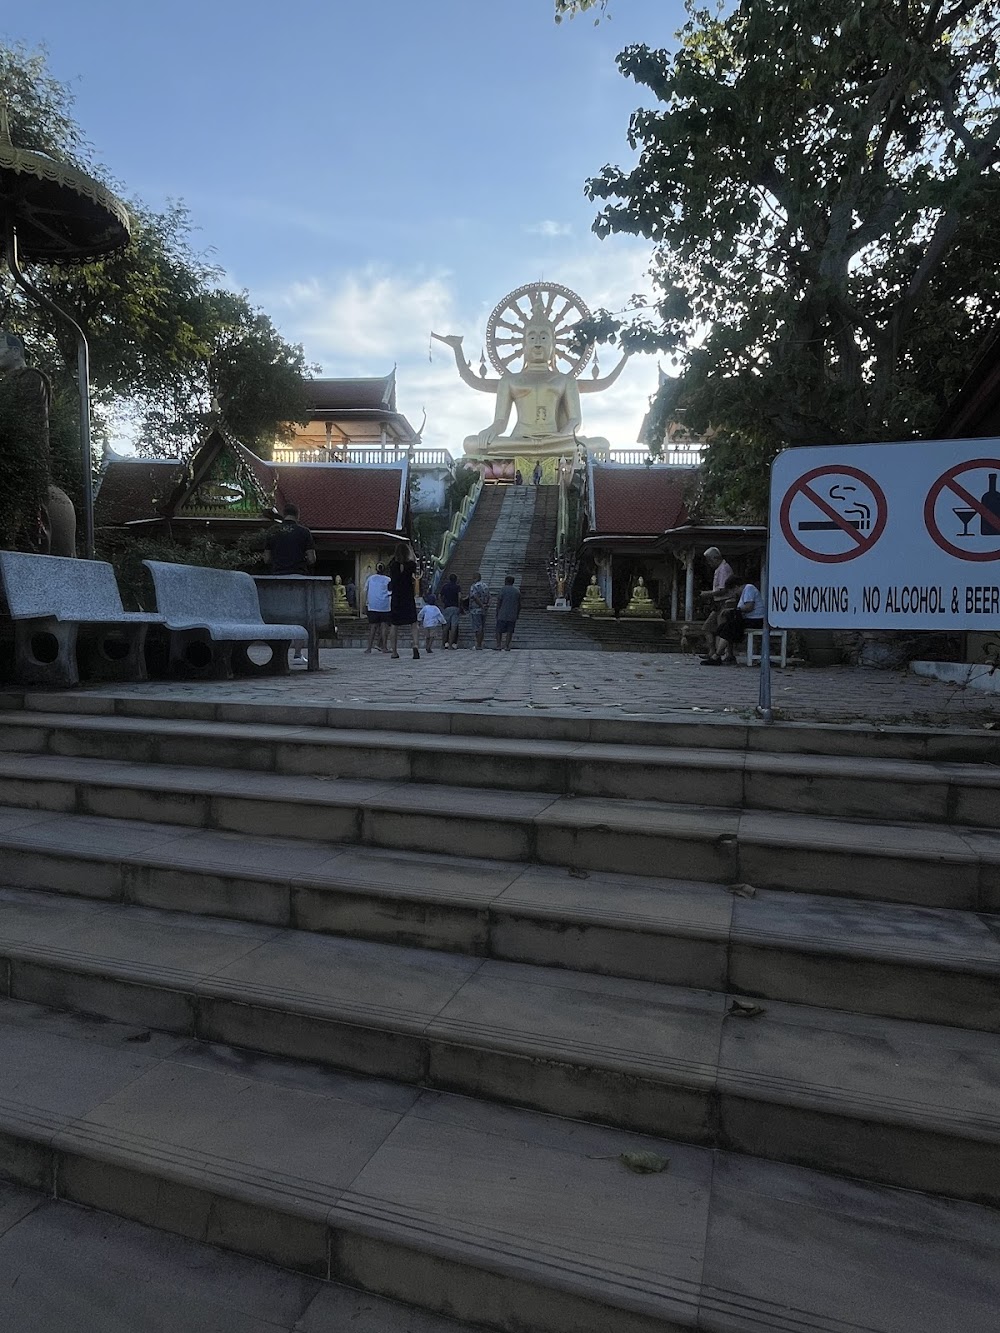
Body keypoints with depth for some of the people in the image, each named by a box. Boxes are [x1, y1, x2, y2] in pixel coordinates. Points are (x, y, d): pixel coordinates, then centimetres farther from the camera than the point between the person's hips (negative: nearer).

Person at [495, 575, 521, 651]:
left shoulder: (503, 589, -5)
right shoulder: (517, 591, 8)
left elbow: (499, 602, -7)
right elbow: (519, 606, 10)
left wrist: (497, 614, -1)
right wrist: (517, 616, 17)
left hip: (502, 615, -3)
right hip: (512, 616, 3)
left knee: (499, 630, 5)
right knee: (509, 631, 5)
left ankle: (498, 646, -1)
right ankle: (506, 647, 0)